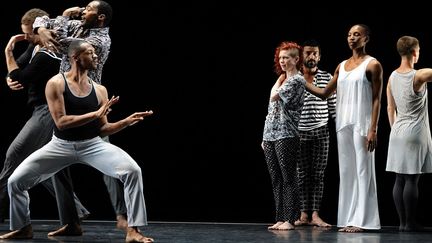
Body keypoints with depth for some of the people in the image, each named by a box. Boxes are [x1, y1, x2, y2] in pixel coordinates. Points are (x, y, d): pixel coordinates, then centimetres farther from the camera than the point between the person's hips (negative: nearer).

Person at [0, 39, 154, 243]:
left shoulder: (100, 90, 4)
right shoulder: (56, 84, -8)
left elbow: (103, 129, 7)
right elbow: (61, 122, -17)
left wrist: (129, 120, -7)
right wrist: (96, 114, -22)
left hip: (92, 145, 2)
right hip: (61, 145, -1)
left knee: (132, 170, -23)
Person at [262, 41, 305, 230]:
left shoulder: (297, 80, -5)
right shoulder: (282, 81, 20)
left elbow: (274, 97, -13)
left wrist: (279, 79, 5)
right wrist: (265, 136, 19)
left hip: (286, 135, -8)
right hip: (270, 136, 9)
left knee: (288, 179, -6)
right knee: (276, 179, 8)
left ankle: (290, 219, -6)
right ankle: (280, 218, 10)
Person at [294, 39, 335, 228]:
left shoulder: (327, 78, 4)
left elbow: (333, 106, 6)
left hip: (321, 133, 1)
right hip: (300, 133, -1)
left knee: (318, 175, 1)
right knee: (302, 175, 3)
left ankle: (315, 215, 2)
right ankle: (304, 215, 6)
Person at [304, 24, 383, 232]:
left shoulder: (372, 65, -2)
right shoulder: (342, 66, 16)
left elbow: (377, 99, -7)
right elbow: (325, 93, 19)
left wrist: (373, 129, -14)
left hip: (361, 124, -6)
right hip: (343, 123, 6)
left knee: (362, 170, -5)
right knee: (346, 171, 5)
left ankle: (361, 220, -4)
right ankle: (348, 219, 8)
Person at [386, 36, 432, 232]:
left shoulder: (392, 76, 6)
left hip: (398, 132, 7)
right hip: (415, 133, -6)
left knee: (400, 179, 6)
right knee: (412, 180, -4)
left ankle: (403, 222, 8)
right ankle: (410, 223, -2)